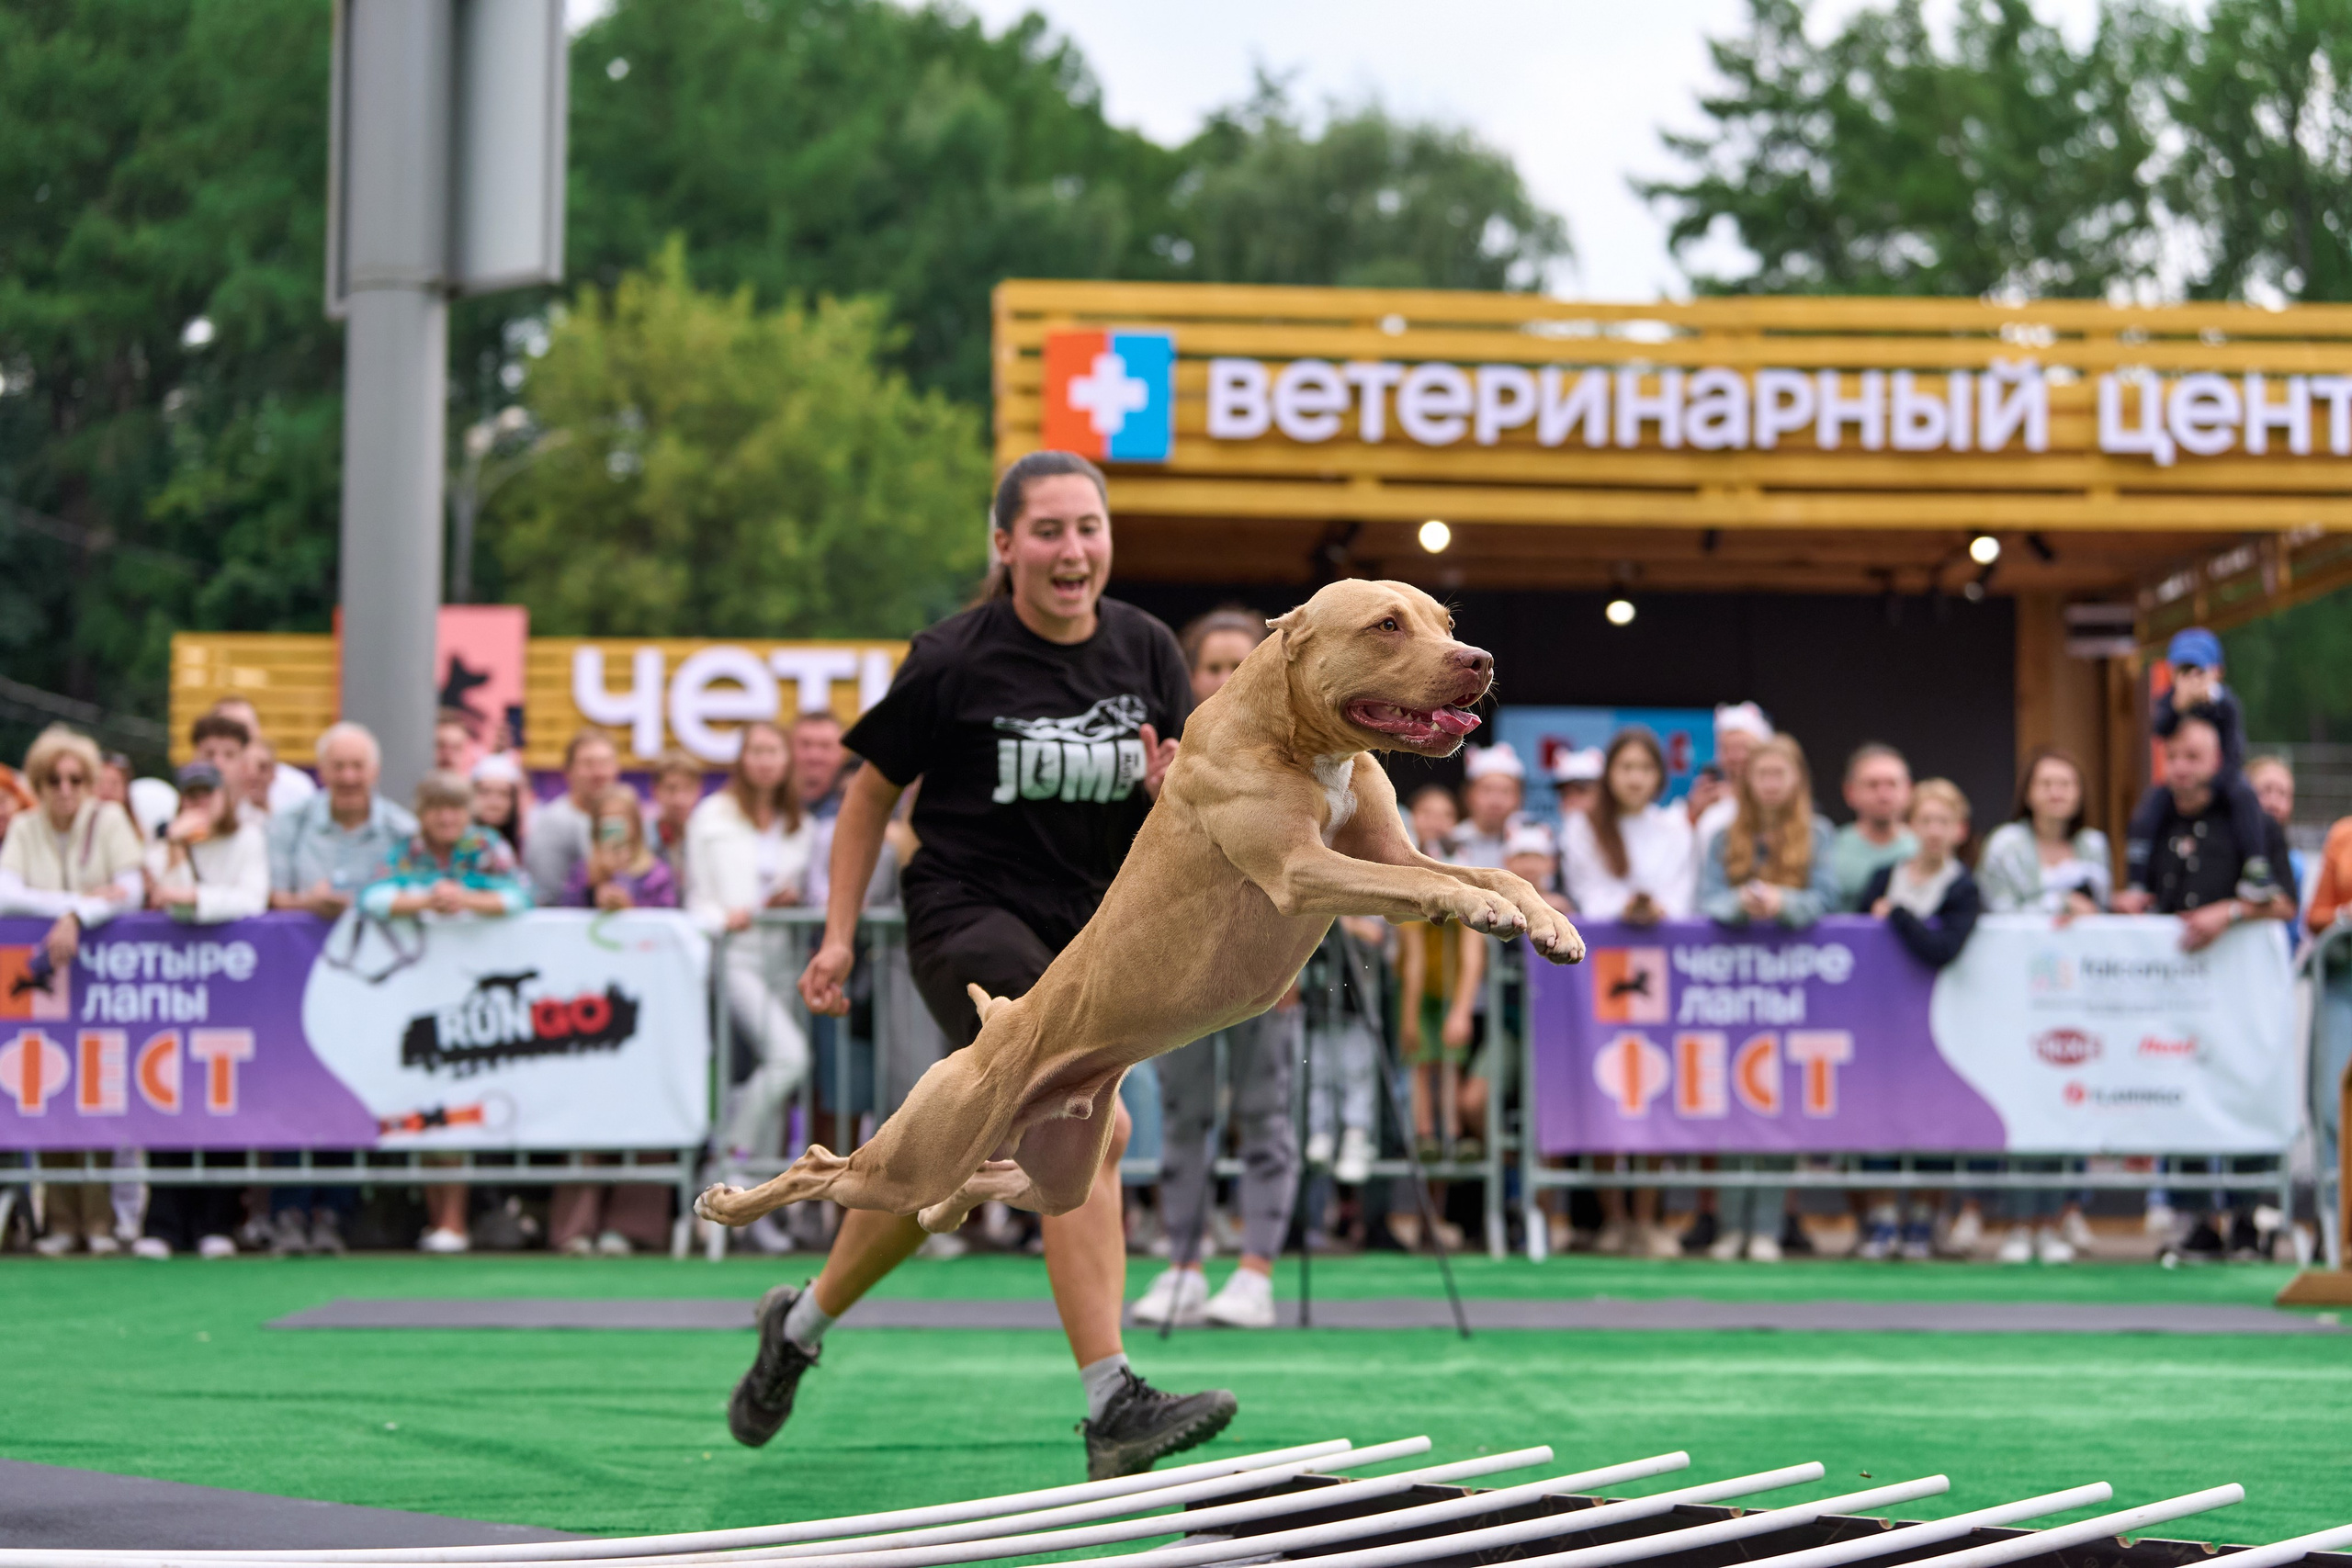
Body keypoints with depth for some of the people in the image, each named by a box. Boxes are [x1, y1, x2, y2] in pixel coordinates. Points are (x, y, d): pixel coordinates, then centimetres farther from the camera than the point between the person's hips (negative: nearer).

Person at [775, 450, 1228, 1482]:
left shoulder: (1145, 652, 2)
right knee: (1088, 1125, -26)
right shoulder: (955, 660, -10)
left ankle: (801, 1326, 41)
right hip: (966, 910, -6)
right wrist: (839, 934, 1)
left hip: (1081, 929, 6)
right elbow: (872, 791, 3)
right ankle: (1112, 1410, -29)